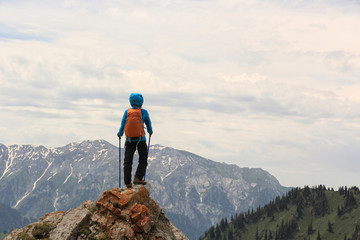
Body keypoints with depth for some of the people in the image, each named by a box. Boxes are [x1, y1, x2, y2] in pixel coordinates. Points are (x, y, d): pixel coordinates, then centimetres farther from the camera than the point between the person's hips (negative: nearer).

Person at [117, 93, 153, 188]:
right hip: (141, 139, -2)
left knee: (127, 161, 9)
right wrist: (150, 131, 31)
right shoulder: (144, 112, -5)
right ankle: (138, 178, -5)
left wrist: (120, 134, 26)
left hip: (129, 140, 2)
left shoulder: (127, 112, -2)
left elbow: (123, 125, 5)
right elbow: (148, 124, 10)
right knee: (143, 160, 10)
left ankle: (127, 182, 6)